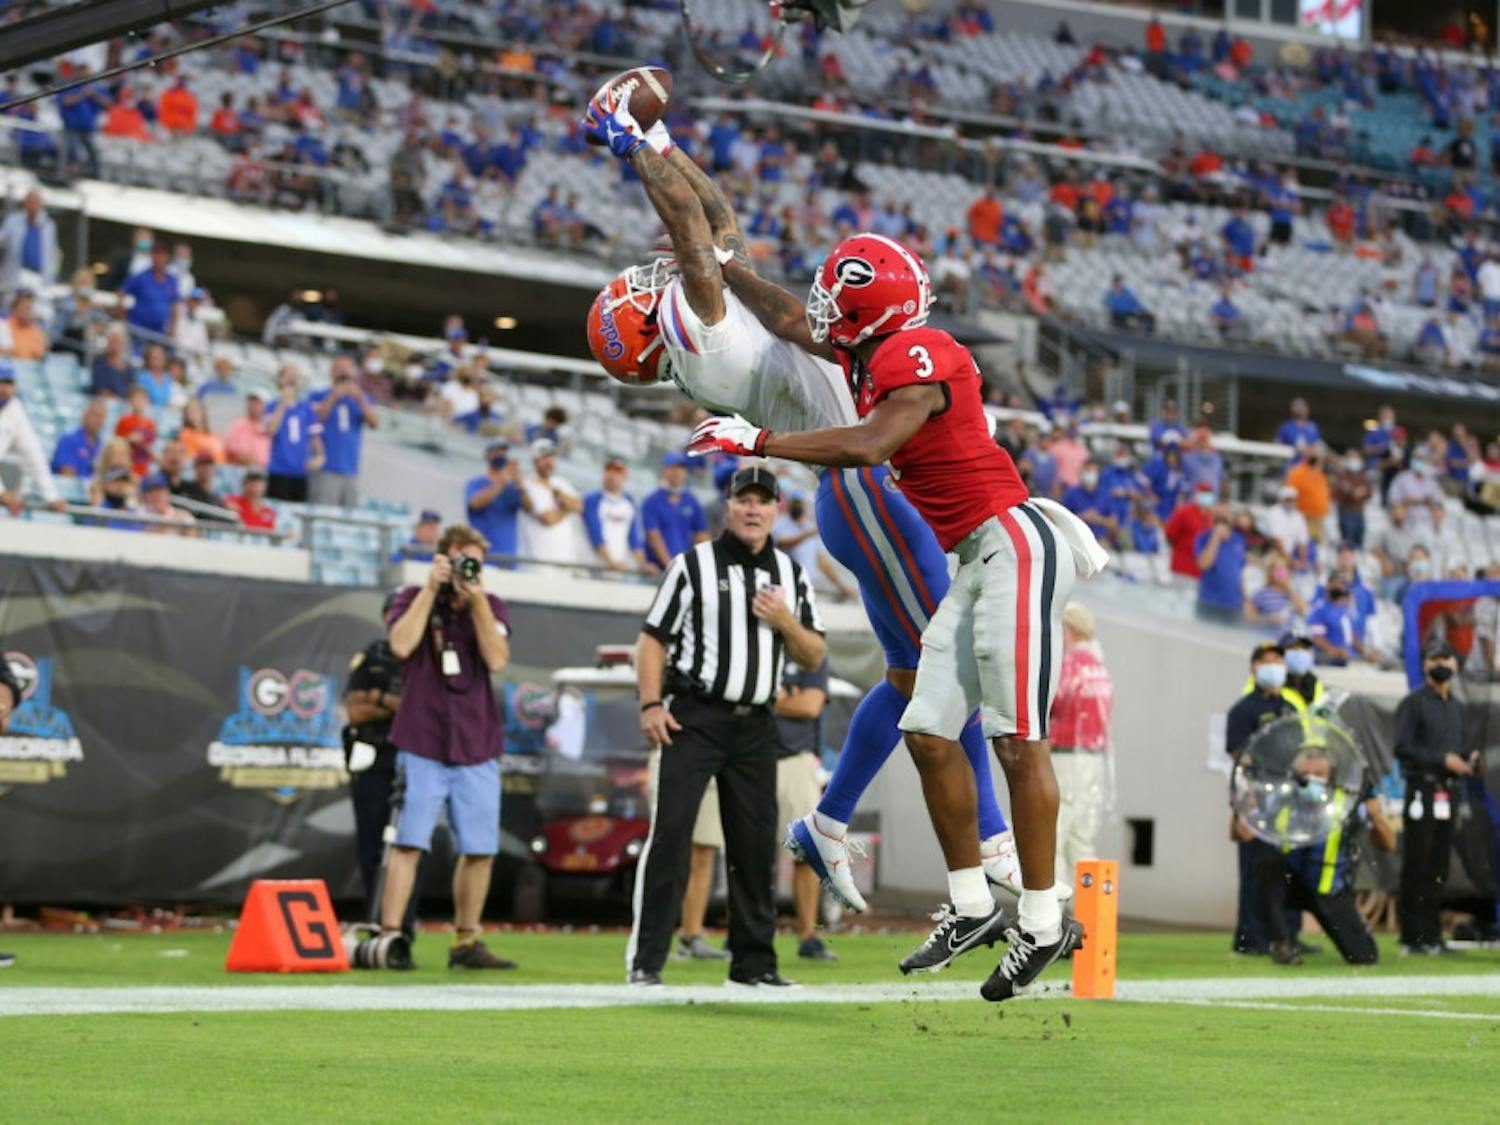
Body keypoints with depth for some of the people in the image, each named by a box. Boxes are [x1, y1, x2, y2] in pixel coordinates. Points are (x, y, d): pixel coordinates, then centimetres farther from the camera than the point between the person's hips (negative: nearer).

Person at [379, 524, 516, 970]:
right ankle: (390, 938, -13)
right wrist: (431, 589, -11)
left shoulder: (492, 607, 10)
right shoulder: (412, 599, 5)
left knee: (480, 849, 4)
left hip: (476, 745, 3)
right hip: (421, 743, -3)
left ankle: (466, 943, 16)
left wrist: (477, 602, -13)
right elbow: (402, 644, -15)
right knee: (409, 842, -11)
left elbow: (496, 659, -6)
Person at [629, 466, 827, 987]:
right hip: (694, 718, -4)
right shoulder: (692, 565, 0)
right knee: (670, 832, -12)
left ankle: (754, 961, 15)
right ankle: (645, 960, -11)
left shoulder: (791, 576, 13)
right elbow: (653, 637, -1)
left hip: (755, 725, 4)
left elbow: (814, 657, 13)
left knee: (756, 842, 6)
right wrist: (651, 704, -12)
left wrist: (785, 622, -6)